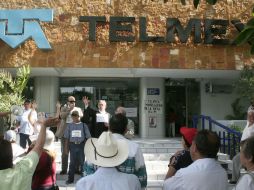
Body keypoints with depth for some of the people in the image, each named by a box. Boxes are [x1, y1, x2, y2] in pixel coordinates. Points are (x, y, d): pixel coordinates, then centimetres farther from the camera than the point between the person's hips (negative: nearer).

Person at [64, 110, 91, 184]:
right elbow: (67, 138, 7)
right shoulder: (69, 125, 5)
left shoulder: (83, 125, 0)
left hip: (81, 145, -1)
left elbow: (88, 137, 2)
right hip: (73, 145, 1)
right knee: (72, 162, 7)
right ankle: (70, 179, 16)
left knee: (82, 161, 5)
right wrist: (66, 147, 4)